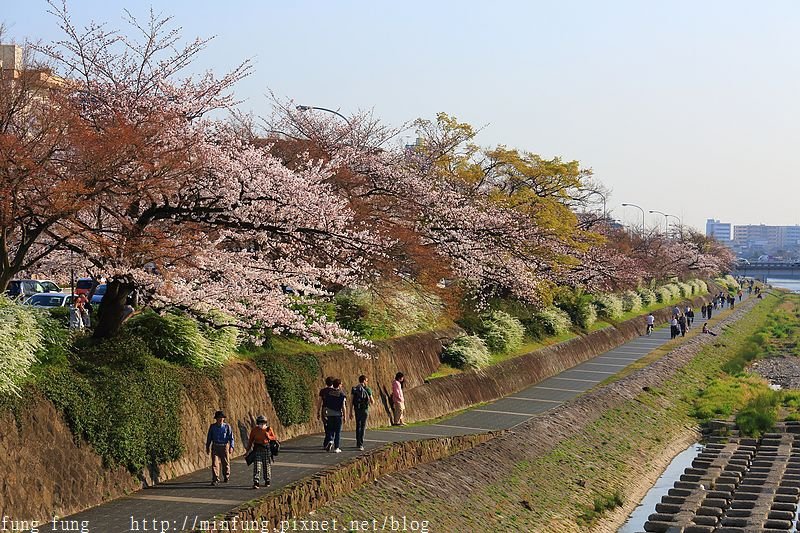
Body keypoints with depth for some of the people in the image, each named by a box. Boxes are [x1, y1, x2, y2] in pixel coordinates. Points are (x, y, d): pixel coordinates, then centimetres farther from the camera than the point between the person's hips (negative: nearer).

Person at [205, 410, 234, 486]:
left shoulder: (227, 426, -3)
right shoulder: (212, 426, 1)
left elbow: (231, 437, -2)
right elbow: (209, 437, 10)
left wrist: (231, 446, -12)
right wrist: (207, 447, 11)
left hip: (224, 446, 0)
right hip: (215, 446, 0)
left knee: (226, 463, 11)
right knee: (215, 463, -10)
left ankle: (226, 477, 35)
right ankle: (215, 480, -9)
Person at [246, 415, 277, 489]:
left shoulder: (269, 429, -1)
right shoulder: (254, 429, -1)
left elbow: (274, 438, 7)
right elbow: (250, 440, 5)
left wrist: (268, 436, -14)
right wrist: (248, 450, 4)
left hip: (267, 448, 1)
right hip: (257, 449, -1)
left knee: (267, 465, 10)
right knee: (257, 466, -9)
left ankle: (267, 481, 25)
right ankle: (255, 483, -14)